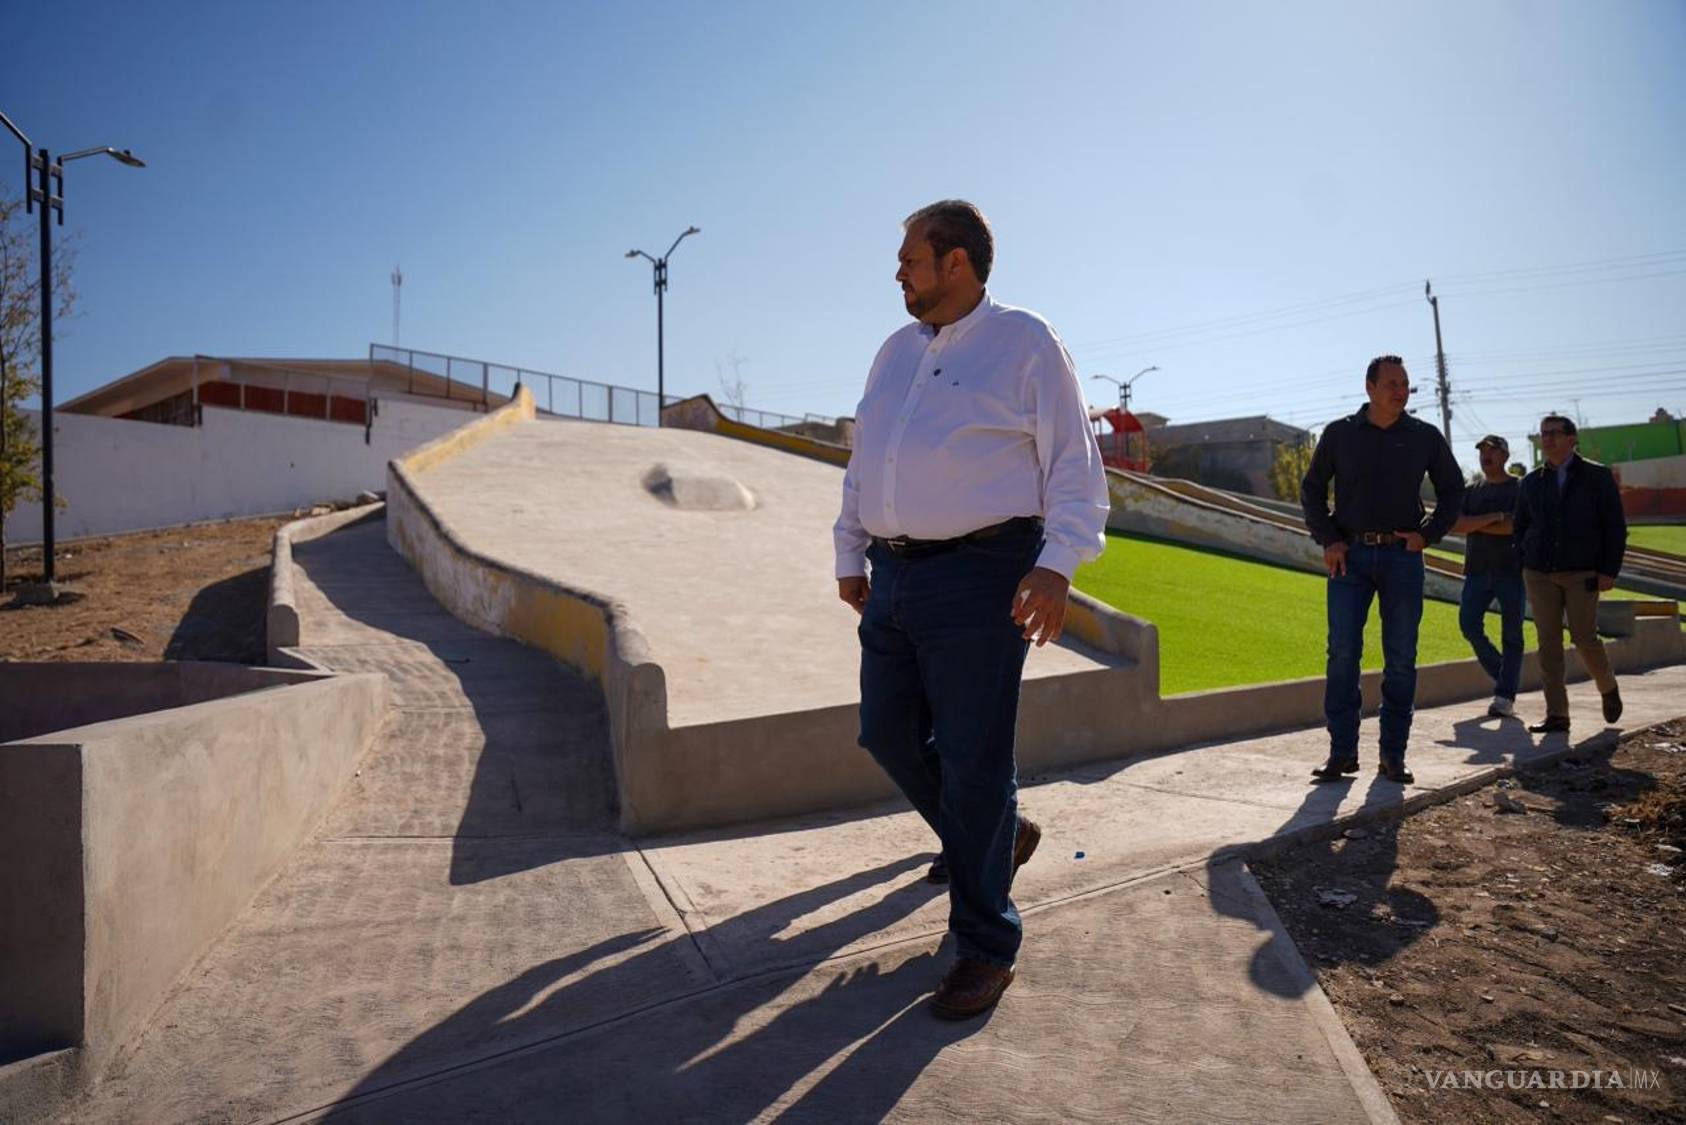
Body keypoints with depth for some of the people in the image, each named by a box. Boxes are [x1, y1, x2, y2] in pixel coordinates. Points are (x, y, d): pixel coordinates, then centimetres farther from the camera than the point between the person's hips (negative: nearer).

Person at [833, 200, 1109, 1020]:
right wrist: (850, 556, 18)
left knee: (972, 761, -3)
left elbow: (1073, 466, -7)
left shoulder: (1024, 343, -2)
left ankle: (986, 948, 12)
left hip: (978, 580, -7)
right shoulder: (896, 352, 17)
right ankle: (998, 840, 37)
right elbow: (864, 464, 21)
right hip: (895, 580, 8)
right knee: (888, 735, 12)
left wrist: (1057, 564, -19)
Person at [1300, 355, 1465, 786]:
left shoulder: (1425, 437, 6)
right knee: (1342, 653, -7)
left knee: (1401, 659, 2)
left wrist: (1428, 534, 2)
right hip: (1350, 556, -1)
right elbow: (1311, 489, 9)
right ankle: (1342, 752, 1)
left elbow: (1452, 490, 16)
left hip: (1402, 557, 1)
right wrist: (1328, 541, -2)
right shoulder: (1339, 434, 4)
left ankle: (1393, 755, 11)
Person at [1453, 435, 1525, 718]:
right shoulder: (1471, 492, 14)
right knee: (1469, 623, -10)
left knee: (1511, 635, -3)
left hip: (1512, 569, -3)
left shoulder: (1520, 488, 4)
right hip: (1478, 570, 3)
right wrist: (1493, 517, -14)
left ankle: (1505, 698, -3)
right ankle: (1502, 674, 13)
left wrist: (1473, 525, -8)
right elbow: (1455, 524, -2)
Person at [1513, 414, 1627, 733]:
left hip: (1582, 574, -3)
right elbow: (1520, 527, 19)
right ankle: (1556, 715, 4)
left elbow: (1615, 527, 1)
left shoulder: (1598, 477, 2)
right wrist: (1525, 565, 7)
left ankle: (1608, 688, 25)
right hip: (1539, 575, 3)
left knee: (1585, 639, -6)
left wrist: (1609, 571, -7)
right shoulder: (1531, 482, 10)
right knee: (1548, 644, 0)